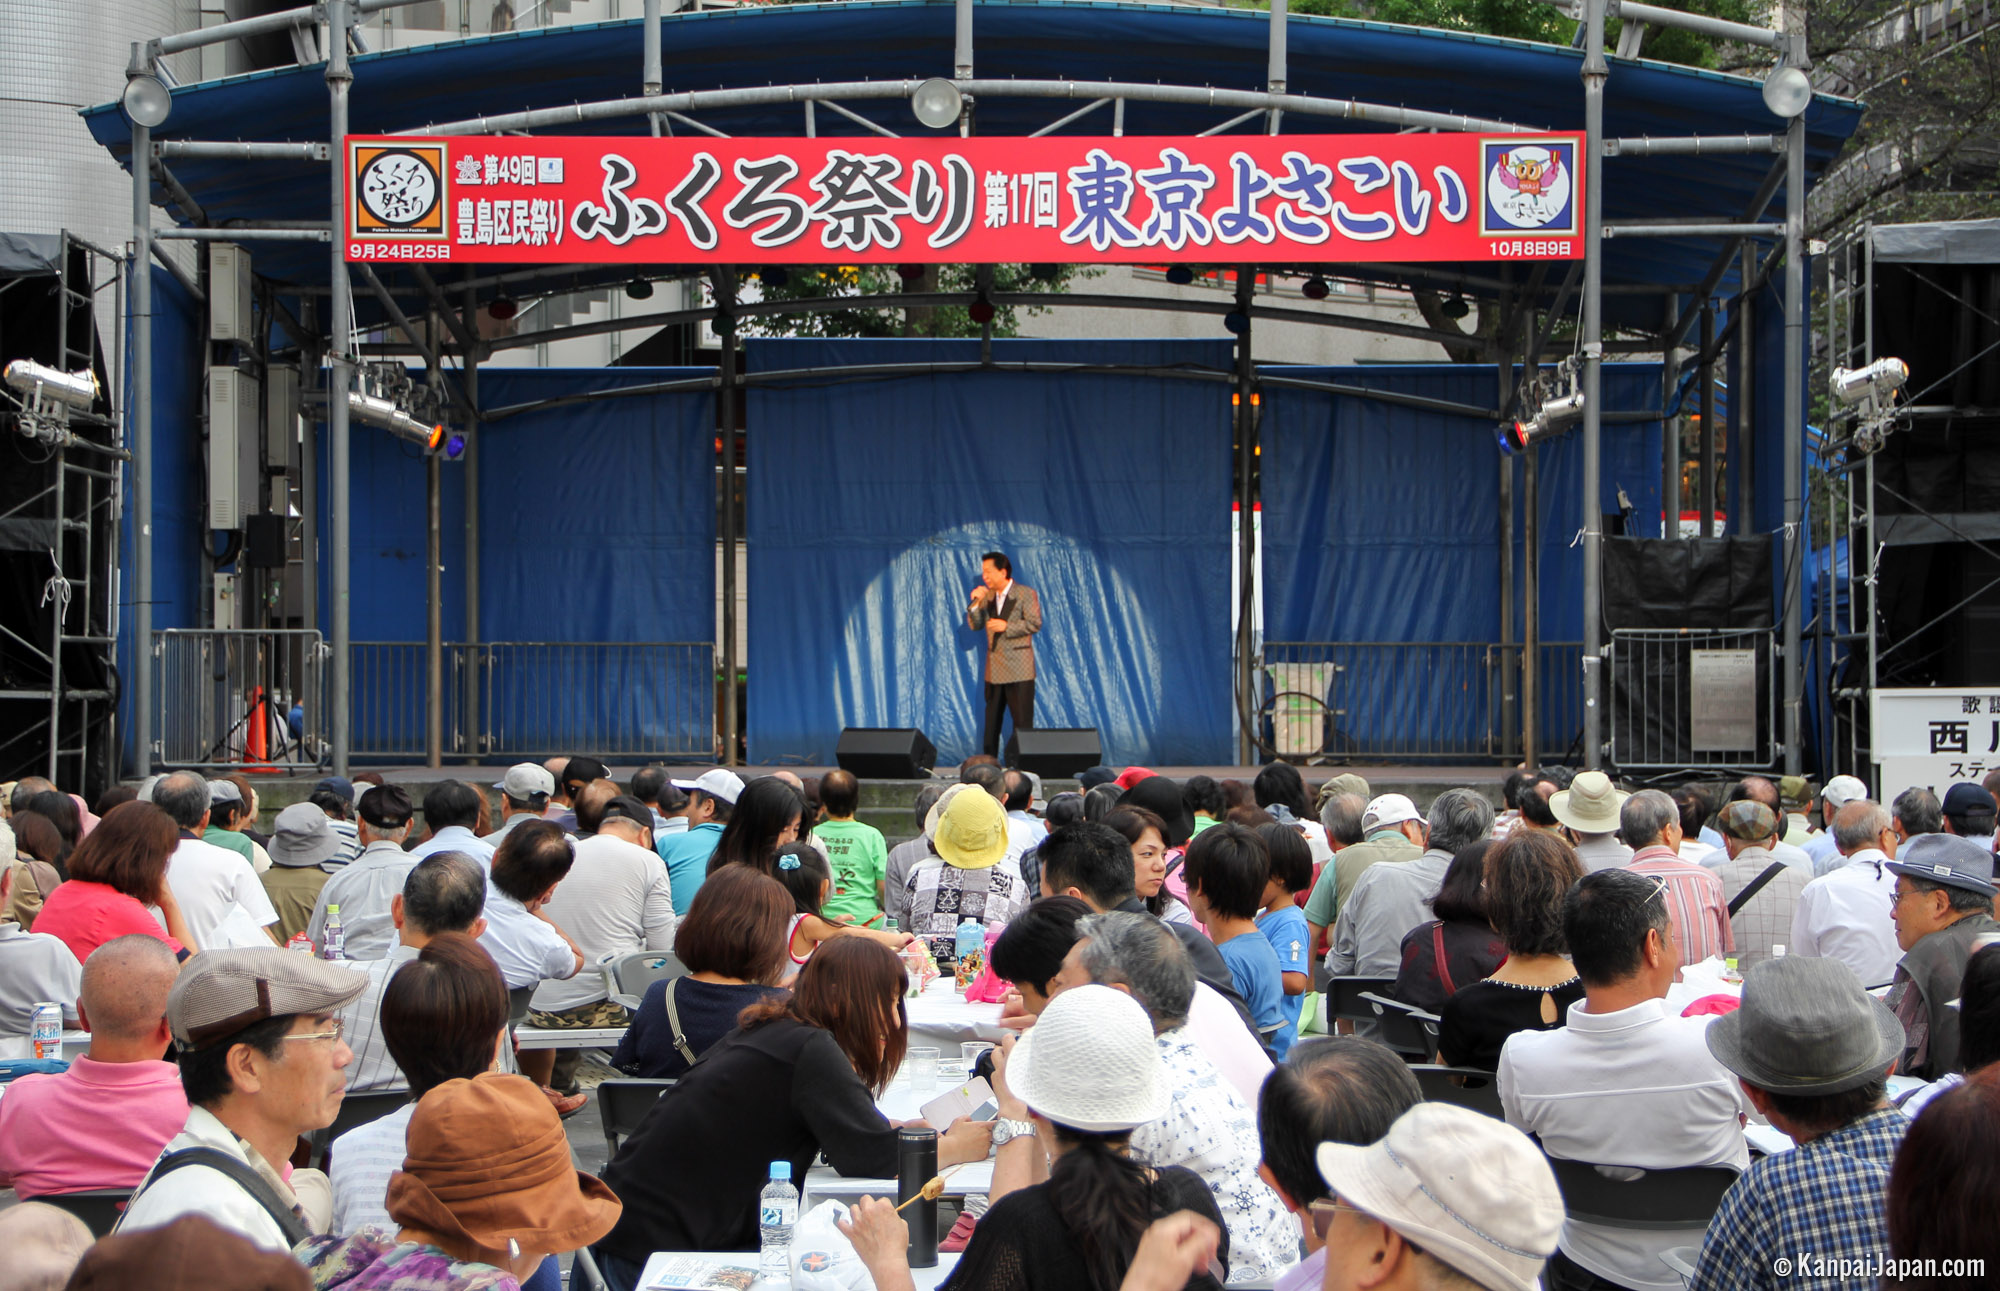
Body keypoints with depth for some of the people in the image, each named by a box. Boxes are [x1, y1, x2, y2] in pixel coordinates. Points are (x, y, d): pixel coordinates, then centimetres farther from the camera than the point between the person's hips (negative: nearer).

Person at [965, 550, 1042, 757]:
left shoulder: (1026, 594, -5)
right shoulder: (987, 596, 11)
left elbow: (1035, 624, -13)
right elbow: (975, 625, 8)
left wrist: (1006, 626, -19)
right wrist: (976, 603, -7)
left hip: (1018, 670, -6)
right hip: (994, 669, 6)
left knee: (1022, 722, -4)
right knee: (991, 722, 9)